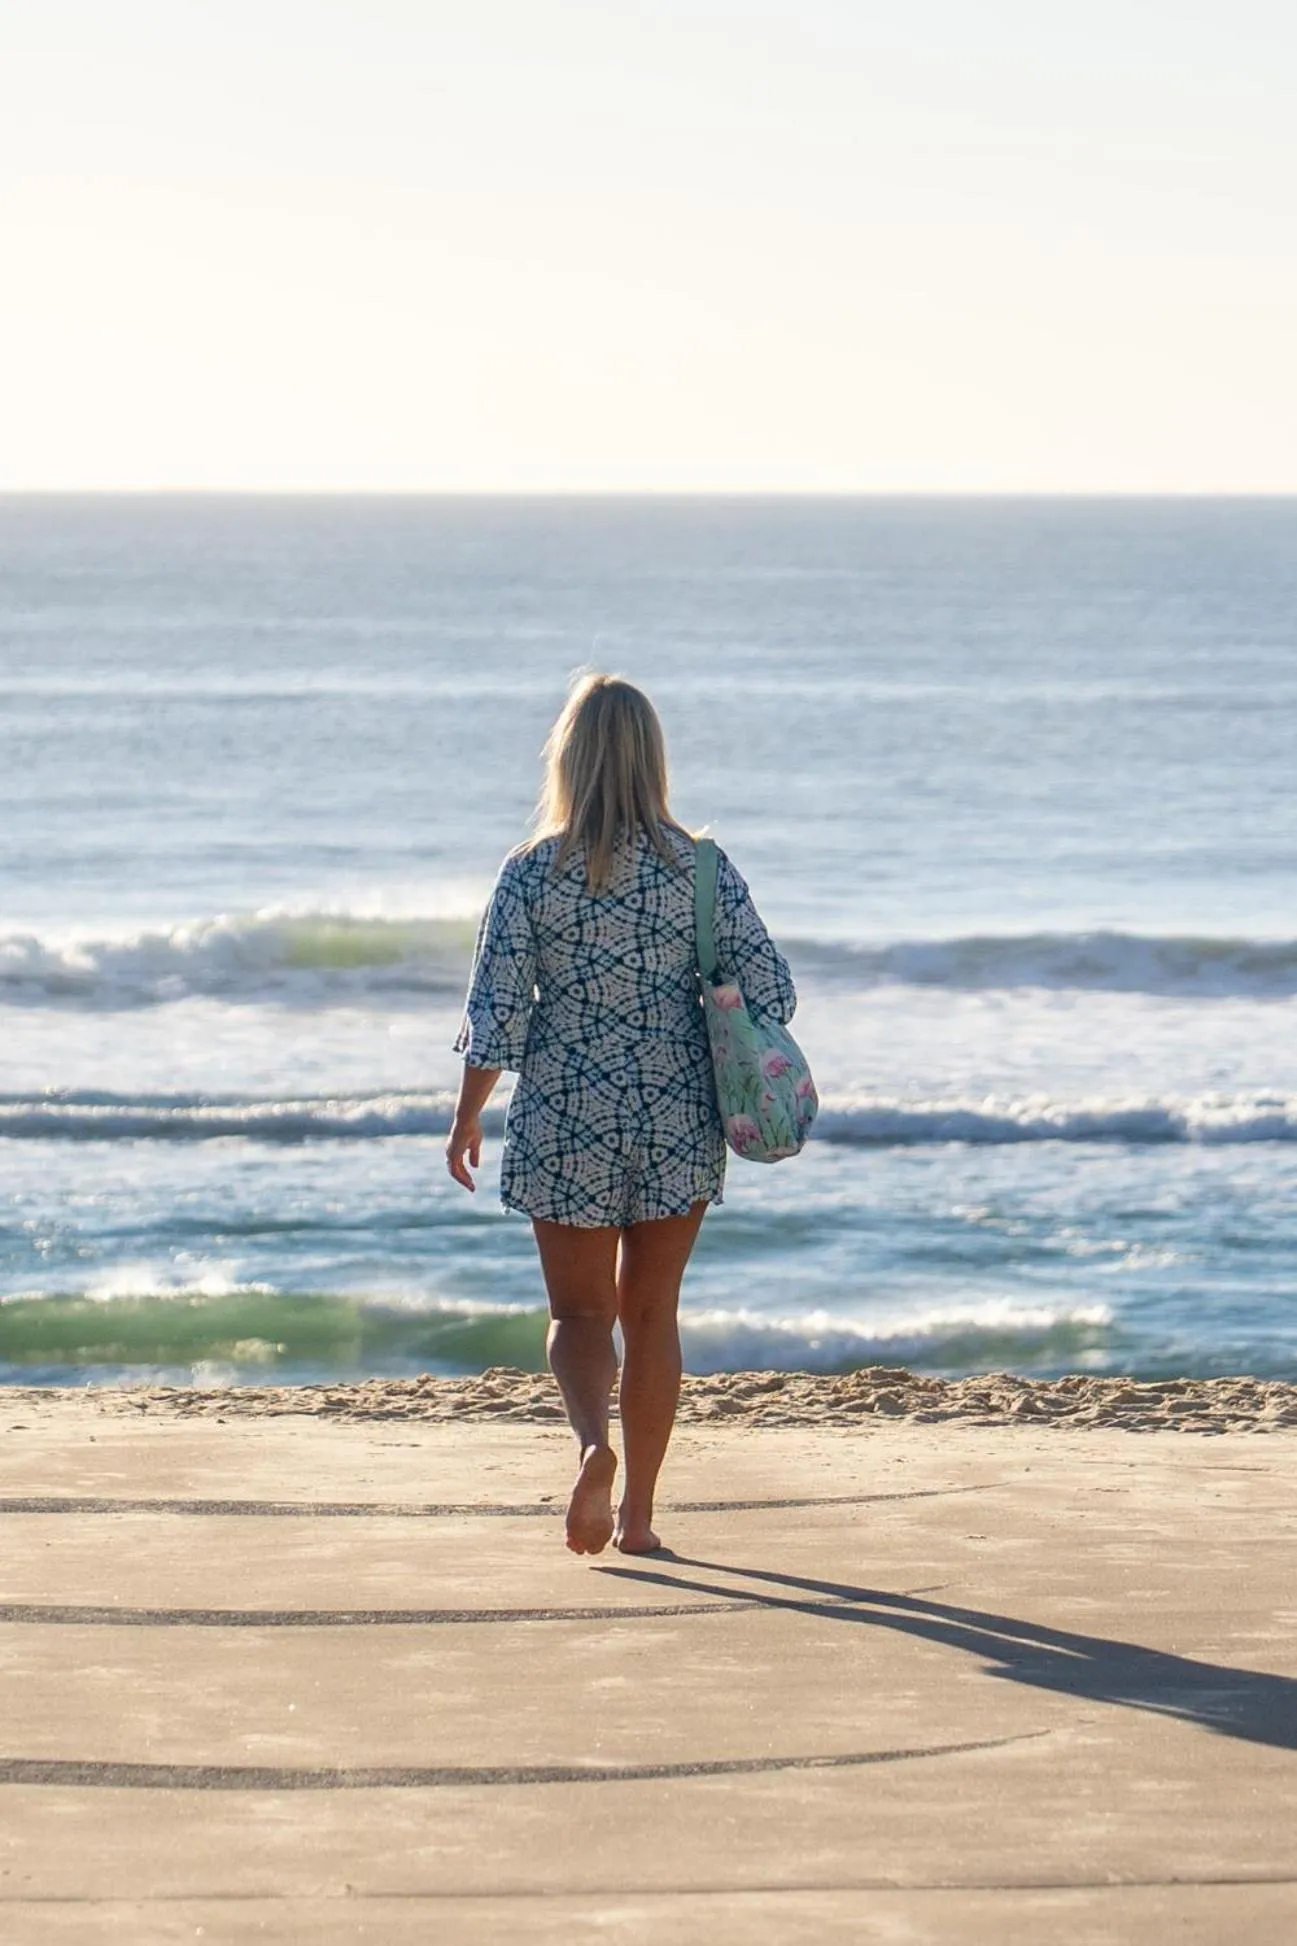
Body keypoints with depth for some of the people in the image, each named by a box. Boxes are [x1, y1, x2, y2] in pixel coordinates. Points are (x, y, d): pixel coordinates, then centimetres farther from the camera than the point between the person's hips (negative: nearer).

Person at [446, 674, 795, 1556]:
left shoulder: (533, 872, -8)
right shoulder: (699, 867, -4)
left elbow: (496, 1016, -8)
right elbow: (770, 991, -5)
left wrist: (468, 1118, 5)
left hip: (567, 1123, -1)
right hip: (680, 1119, 1)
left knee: (581, 1312, 11)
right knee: (652, 1311, 15)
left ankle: (594, 1444, -18)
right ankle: (638, 1511, 16)